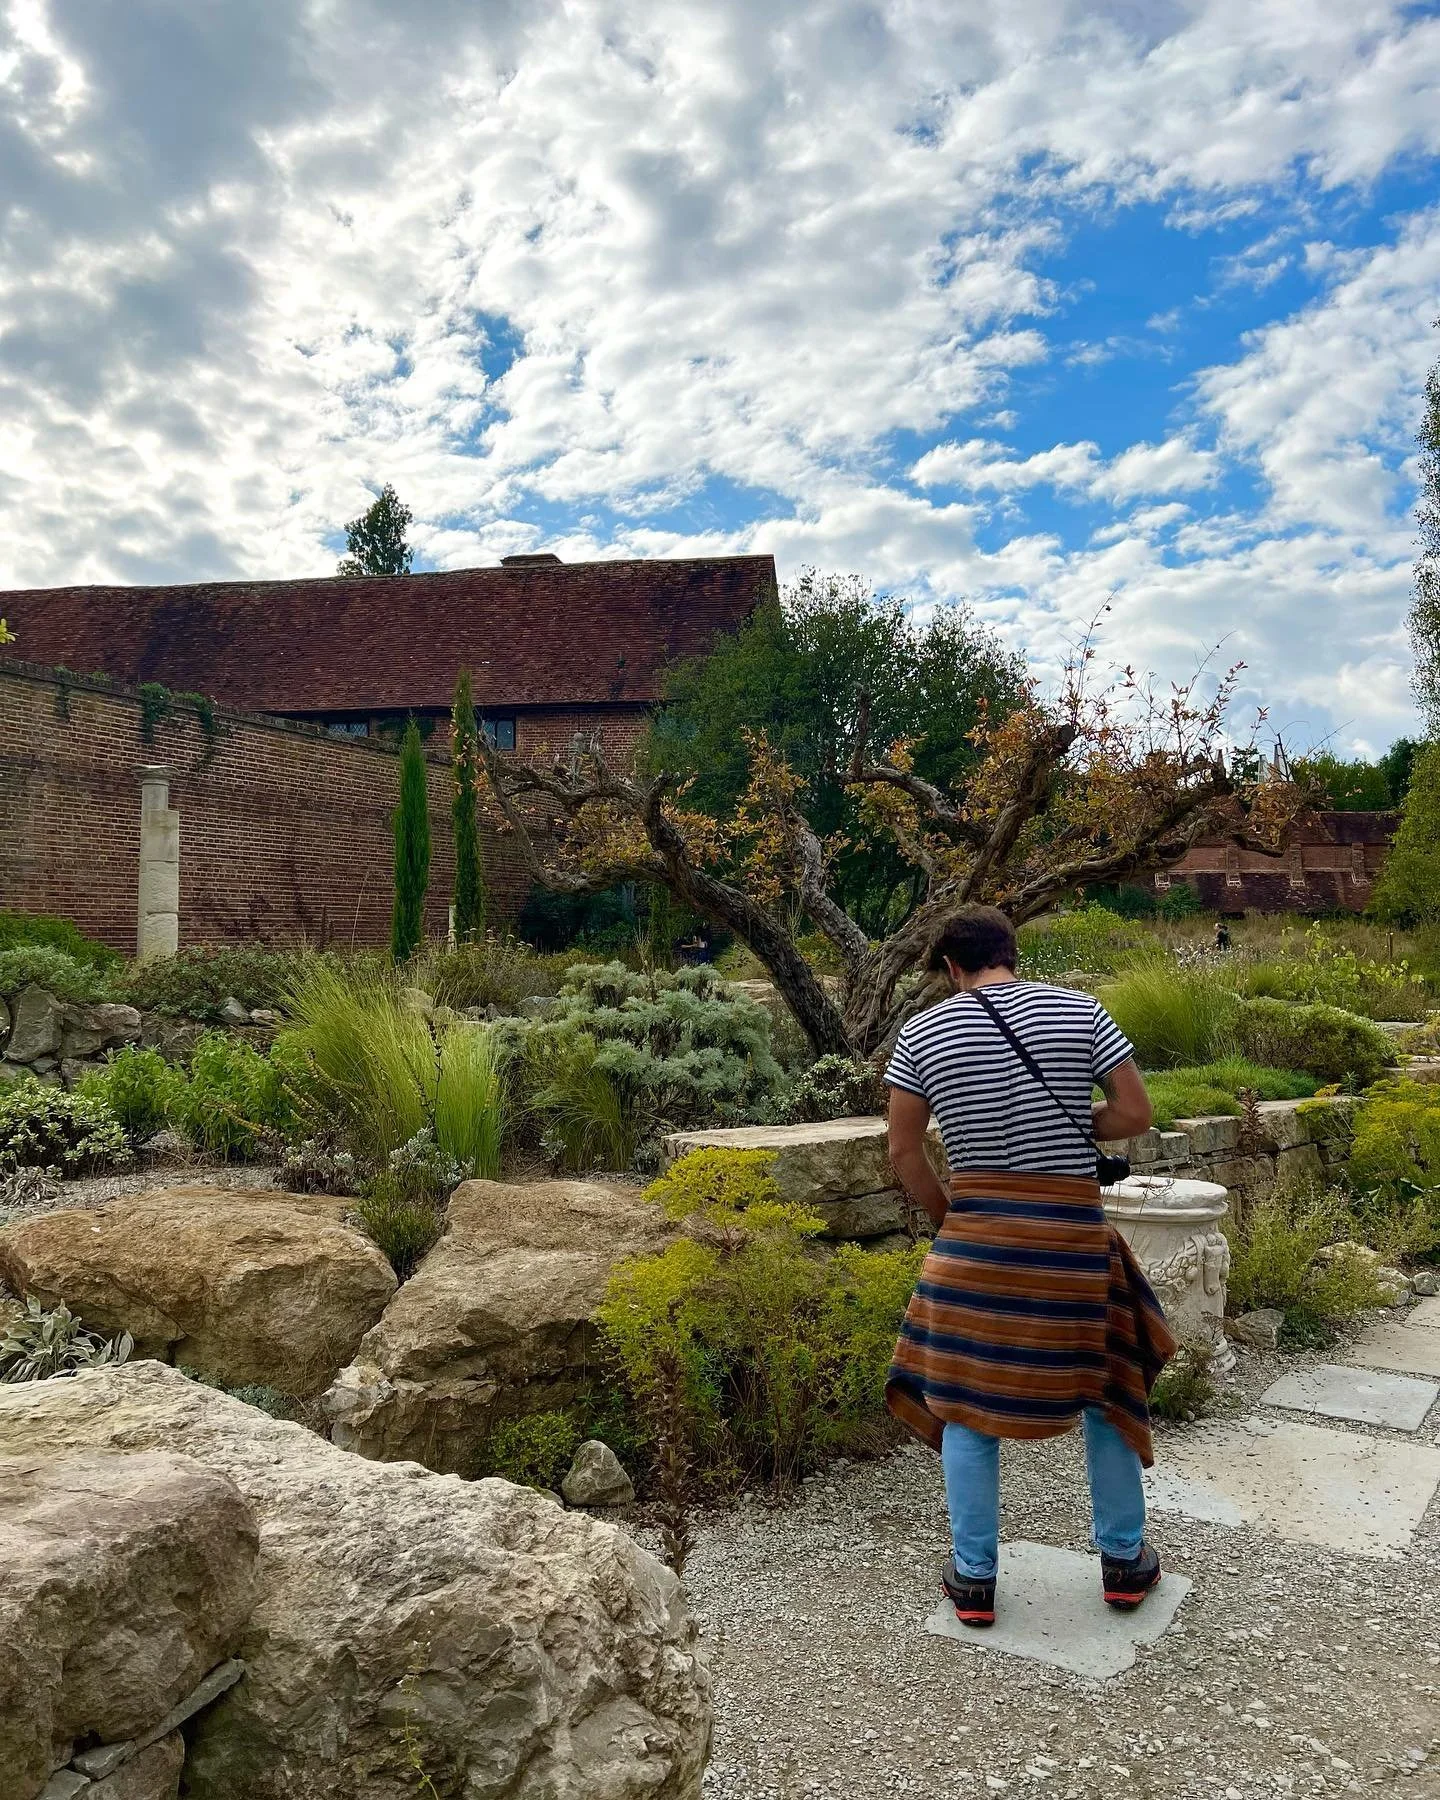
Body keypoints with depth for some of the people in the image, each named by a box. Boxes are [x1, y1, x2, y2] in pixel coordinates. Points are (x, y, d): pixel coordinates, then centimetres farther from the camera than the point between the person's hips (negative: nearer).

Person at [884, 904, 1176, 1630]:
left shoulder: (922, 1032, -1)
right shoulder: (1079, 1010, -2)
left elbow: (903, 1150, 0)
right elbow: (1136, 1113, -2)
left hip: (975, 1236, 0)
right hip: (1073, 1230, 1)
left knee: (965, 1402, 14)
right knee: (1106, 1387, 20)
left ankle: (974, 1578, 23)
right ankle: (1124, 1561, 33)